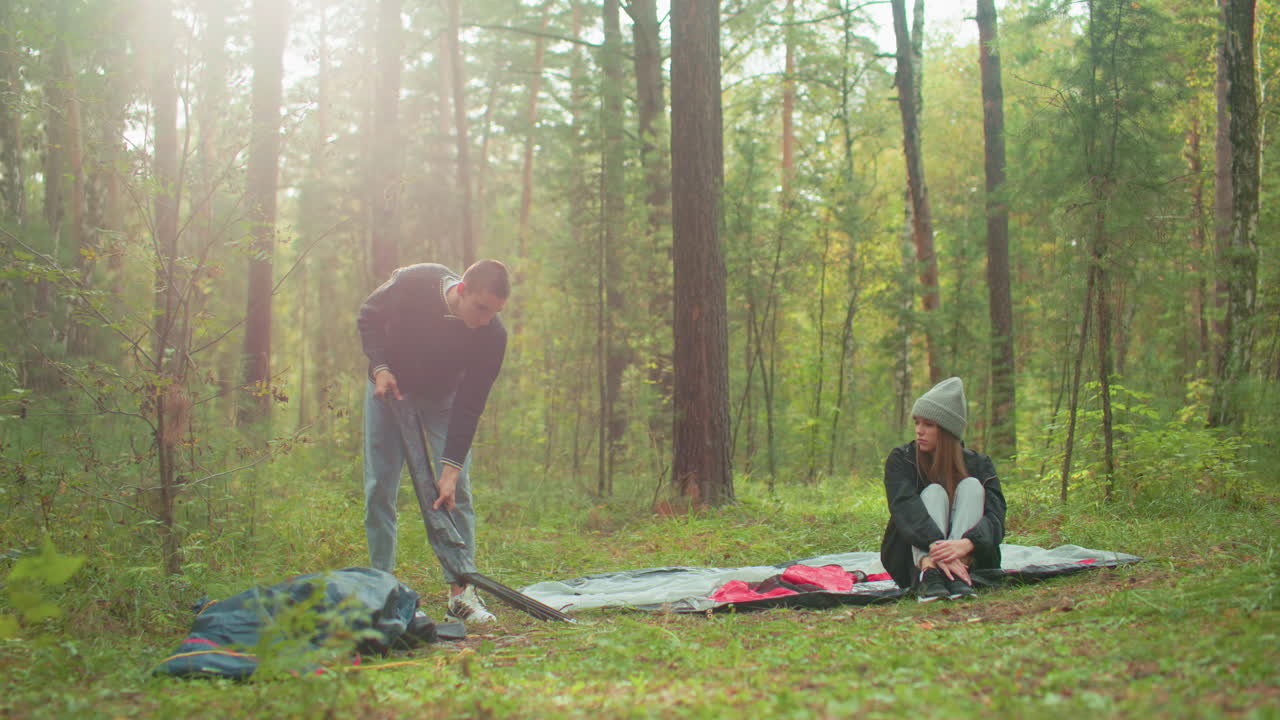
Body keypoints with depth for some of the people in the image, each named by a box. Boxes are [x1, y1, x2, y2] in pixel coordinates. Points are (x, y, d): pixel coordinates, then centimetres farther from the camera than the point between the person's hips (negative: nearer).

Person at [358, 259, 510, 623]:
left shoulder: (492, 335, -28)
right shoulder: (412, 283, -30)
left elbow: (470, 405, -24)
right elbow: (369, 316, -9)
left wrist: (451, 468, -29)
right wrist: (381, 368, -23)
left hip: (443, 397, 0)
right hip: (390, 386, 0)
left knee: (457, 489, -10)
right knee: (380, 487, -4)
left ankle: (460, 591, -8)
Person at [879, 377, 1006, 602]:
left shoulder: (978, 464, -1)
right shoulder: (900, 459, -4)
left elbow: (995, 516, -17)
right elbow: (905, 508, -23)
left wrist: (966, 544, -41)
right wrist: (935, 548, -43)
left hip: (967, 558, 1)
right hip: (913, 556, -1)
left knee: (971, 486, -18)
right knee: (934, 492, -22)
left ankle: (958, 578, -39)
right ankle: (927, 575, -47)